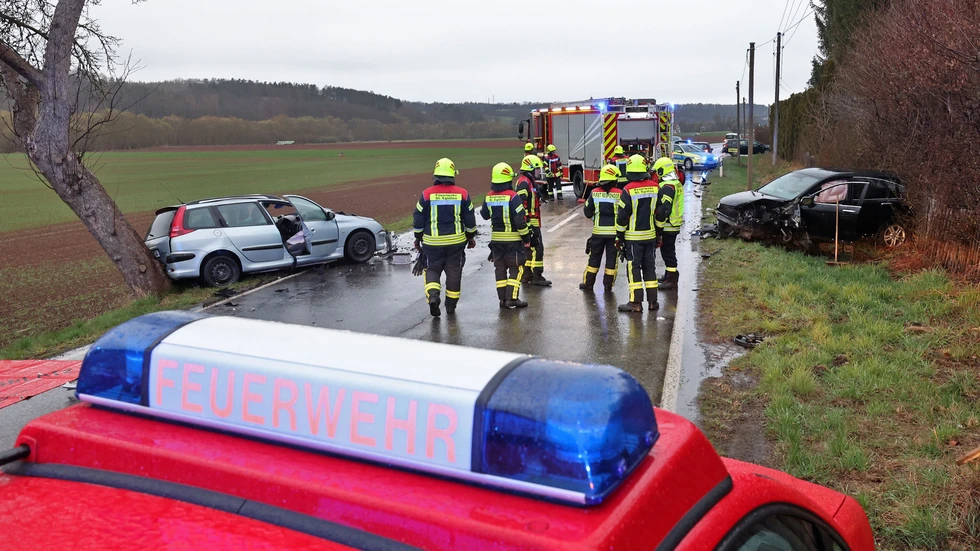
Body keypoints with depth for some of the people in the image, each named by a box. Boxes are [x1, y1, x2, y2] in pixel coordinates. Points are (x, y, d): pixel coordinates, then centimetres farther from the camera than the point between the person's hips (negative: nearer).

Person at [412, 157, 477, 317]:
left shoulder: (427, 194, -8)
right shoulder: (462, 194, -3)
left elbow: (418, 219, -2)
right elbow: (470, 219, 3)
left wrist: (418, 238, 11)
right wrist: (471, 237, 17)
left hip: (433, 241, -1)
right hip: (456, 241, 1)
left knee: (432, 269, 12)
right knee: (454, 271, 14)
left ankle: (432, 295, -13)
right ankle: (451, 305, 21)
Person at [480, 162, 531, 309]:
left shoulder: (489, 197, 0)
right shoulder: (513, 196, -17)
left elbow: (485, 215, 16)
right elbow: (520, 220, -17)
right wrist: (526, 238, -7)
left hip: (495, 239, 5)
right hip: (512, 239, -5)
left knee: (500, 268, 13)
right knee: (516, 268, 3)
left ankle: (502, 298, 14)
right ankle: (512, 298, -3)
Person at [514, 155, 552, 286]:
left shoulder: (528, 182, 17)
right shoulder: (524, 183, -17)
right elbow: (522, 205, -23)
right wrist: (527, 224, -25)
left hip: (532, 223, 11)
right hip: (530, 223, -11)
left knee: (530, 248, 13)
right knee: (537, 247, -9)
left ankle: (527, 275, 19)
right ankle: (536, 276, -6)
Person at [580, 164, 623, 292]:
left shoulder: (594, 193, -2)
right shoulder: (620, 194, -9)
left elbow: (588, 213, 3)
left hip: (598, 231, 2)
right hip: (614, 231, -2)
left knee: (594, 257, 13)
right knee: (611, 258, 8)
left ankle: (588, 283, 18)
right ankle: (608, 285, 10)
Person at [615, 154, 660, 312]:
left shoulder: (628, 191, -14)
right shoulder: (655, 187, 1)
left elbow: (622, 216, -11)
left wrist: (619, 235, 0)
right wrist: (659, 232, 17)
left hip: (633, 237, -5)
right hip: (651, 235, 5)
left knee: (634, 268, 0)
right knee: (649, 267, 13)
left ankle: (636, 302, -1)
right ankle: (653, 301, 16)